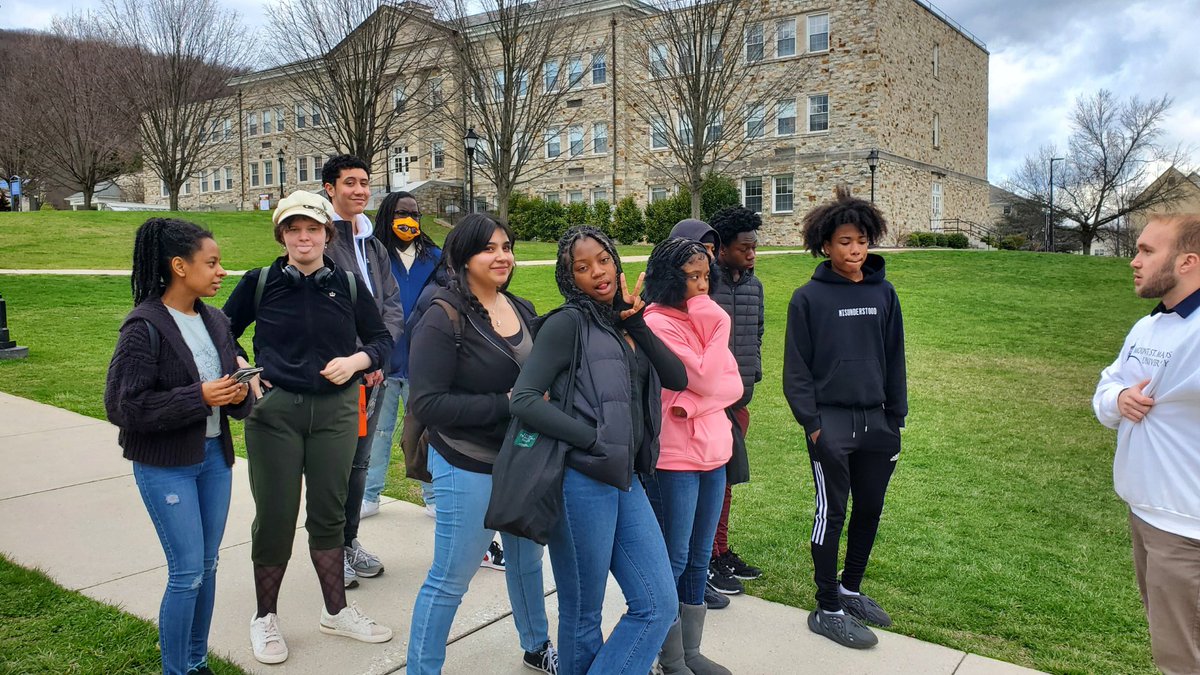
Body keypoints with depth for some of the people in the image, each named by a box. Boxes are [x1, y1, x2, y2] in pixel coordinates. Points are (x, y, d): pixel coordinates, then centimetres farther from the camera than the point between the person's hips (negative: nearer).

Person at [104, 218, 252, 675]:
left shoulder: (215, 321, 5)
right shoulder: (144, 327, -15)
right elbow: (123, 405, -17)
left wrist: (237, 395, -9)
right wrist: (198, 397, -22)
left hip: (215, 456, 6)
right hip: (166, 465, -6)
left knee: (207, 566, 14)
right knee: (187, 573, -2)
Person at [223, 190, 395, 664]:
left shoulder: (349, 285, 2)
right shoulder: (259, 283, -1)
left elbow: (381, 340, 8)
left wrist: (355, 361, -11)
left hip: (336, 411, 2)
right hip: (273, 411, -1)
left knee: (328, 513, 12)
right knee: (275, 515, 5)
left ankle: (336, 611, 28)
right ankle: (265, 616, 25)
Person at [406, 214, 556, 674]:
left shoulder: (523, 311, 3)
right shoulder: (444, 319, -16)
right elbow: (427, 403, -22)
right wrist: (507, 404, -23)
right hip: (470, 469, -7)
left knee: (527, 560, 23)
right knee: (449, 579, 2)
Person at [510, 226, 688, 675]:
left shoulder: (624, 324, 12)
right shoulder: (569, 322, -9)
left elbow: (677, 379, 2)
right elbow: (524, 400, -17)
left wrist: (636, 323, -7)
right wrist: (596, 440, -17)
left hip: (626, 480, 7)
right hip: (582, 482, -7)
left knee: (659, 606, 9)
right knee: (582, 617, 9)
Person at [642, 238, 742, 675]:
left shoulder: (700, 320, 9)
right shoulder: (658, 324, -14)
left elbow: (732, 384, 2)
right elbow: (706, 380, -20)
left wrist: (692, 404, -16)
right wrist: (719, 325, -14)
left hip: (712, 452, 8)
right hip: (674, 458, -8)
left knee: (699, 558, 15)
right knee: (675, 561, 4)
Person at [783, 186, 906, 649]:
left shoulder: (883, 294, 6)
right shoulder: (808, 298, -6)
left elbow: (894, 359, 9)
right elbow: (796, 367, -6)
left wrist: (896, 419, 7)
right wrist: (811, 423, -11)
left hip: (876, 420, 5)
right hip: (830, 422, -5)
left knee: (870, 510, 14)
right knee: (831, 513, 2)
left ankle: (851, 589, 33)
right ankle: (828, 609, 14)